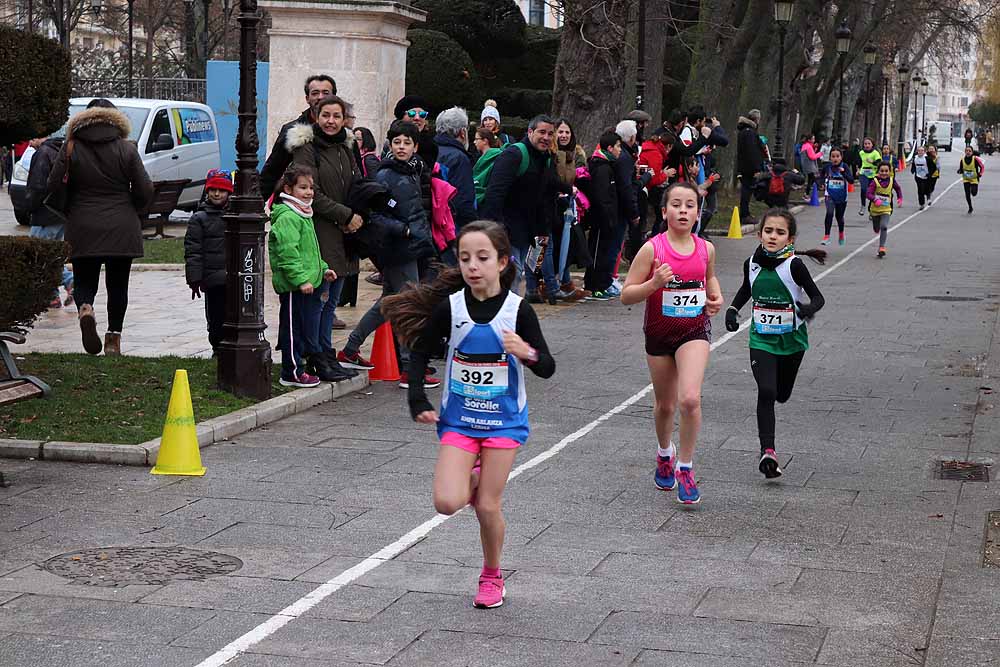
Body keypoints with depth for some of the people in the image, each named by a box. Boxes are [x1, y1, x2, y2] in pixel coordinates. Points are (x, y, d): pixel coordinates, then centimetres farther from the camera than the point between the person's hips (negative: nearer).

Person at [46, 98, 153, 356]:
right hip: (122, 229, 0)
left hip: (83, 229, 0)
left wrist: (71, 211, 14)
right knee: (118, 284, 11)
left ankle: (85, 308, -22)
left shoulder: (71, 148, -3)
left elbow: (55, 186, -3)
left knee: (84, 281, 10)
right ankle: (114, 337, 9)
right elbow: (145, 191, -5)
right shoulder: (127, 149, -5)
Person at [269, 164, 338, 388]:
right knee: (293, 327, -3)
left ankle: (297, 366, 24)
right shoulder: (287, 217, -16)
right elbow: (288, 253, -23)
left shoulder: (303, 215, 18)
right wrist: (300, 279, -25)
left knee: (305, 326, 15)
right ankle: (292, 373, 3)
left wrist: (322, 269, 21)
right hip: (292, 285, -10)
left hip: (305, 283, 10)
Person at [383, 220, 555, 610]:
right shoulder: (449, 307, -7)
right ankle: (474, 477, 22)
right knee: (447, 502, -13)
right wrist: (418, 402, -1)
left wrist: (527, 353, -29)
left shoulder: (517, 310, -11)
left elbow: (547, 369, -8)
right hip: (459, 418, 2)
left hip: (504, 420, -1)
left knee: (488, 506, -1)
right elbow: (420, 353, 7)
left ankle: (492, 576, 24)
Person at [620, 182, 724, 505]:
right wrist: (654, 283, -26)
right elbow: (626, 295, -11)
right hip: (659, 332, 0)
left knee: (690, 399, -19)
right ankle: (665, 453, 45)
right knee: (665, 404, 15)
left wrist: (716, 296, 2)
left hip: (695, 331, 0)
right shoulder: (652, 248, -12)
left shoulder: (706, 248, -2)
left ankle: (685, 467, -2)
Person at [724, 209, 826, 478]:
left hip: (791, 340, -1)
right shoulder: (752, 263, -4)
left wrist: (809, 308, -35)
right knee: (766, 392, -18)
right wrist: (733, 310, 2)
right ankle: (768, 451, -19)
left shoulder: (794, 265, -16)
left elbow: (818, 297, -13)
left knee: (782, 395, 14)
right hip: (761, 341, 1)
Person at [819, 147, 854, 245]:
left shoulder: (845, 167, -11)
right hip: (830, 195, 0)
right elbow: (821, 175, 18)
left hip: (841, 197, 0)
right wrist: (823, 183, 3)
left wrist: (843, 173, -35)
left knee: (839, 216, 16)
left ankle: (842, 235, 43)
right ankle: (826, 237, -20)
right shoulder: (827, 167, -5)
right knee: (829, 213, -22)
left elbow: (851, 180, -21)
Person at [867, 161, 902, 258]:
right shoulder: (875, 181, -14)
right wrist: (875, 200, -38)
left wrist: (900, 198, 13)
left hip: (886, 209, 0)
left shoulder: (892, 181, -6)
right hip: (875, 209, 0)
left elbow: (898, 188, 15)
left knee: (884, 227, -20)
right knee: (876, 229, 17)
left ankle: (882, 247, -19)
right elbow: (869, 194, -22)